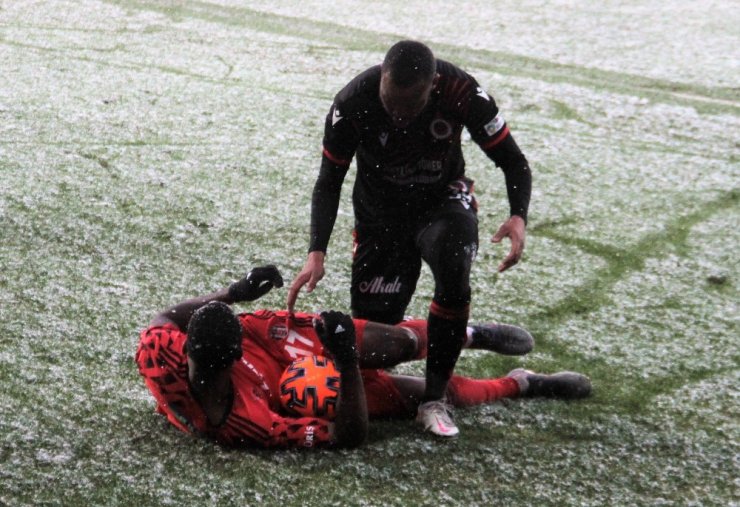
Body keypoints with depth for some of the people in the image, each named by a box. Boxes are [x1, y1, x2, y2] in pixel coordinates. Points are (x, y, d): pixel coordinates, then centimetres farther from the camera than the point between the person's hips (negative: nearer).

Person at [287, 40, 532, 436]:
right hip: (380, 214, 1)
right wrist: (317, 252, -25)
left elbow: (513, 161, -15)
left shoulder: (463, 93, -26)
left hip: (443, 202, -1)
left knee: (453, 277, -32)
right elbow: (329, 181, -13)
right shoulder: (353, 103, -25)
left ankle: (434, 400, -19)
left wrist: (518, 217, -34)